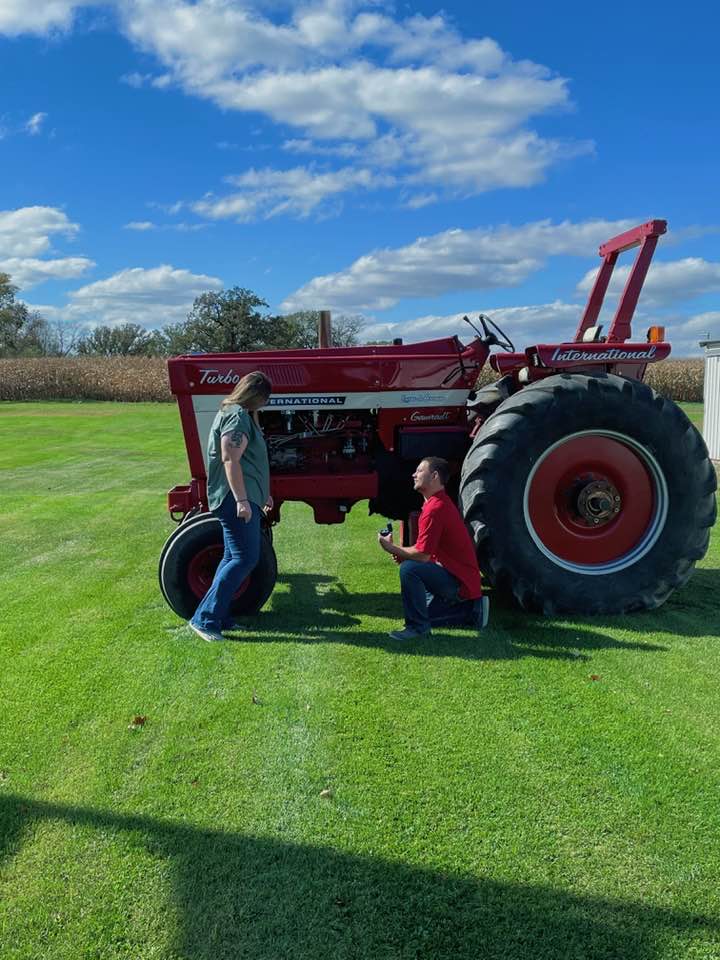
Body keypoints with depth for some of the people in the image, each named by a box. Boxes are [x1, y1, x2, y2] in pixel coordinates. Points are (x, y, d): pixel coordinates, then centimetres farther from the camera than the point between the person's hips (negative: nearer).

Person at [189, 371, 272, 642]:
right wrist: (242, 499, -27)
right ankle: (205, 619, -9)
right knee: (245, 559, -12)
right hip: (236, 498, -11)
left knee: (233, 558, 13)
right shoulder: (237, 417, -13)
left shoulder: (241, 415, 20)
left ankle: (219, 617, 18)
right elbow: (230, 461, -22)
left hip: (243, 497, 11)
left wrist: (262, 494, 32)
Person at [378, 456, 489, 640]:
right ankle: (470, 611, 18)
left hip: (459, 581, -11)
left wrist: (392, 548, -9)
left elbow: (423, 555, -24)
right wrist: (403, 553, 2)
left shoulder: (434, 508, -22)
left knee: (408, 569, -27)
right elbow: (427, 550, 18)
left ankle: (418, 626, -15)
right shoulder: (441, 503, 13)